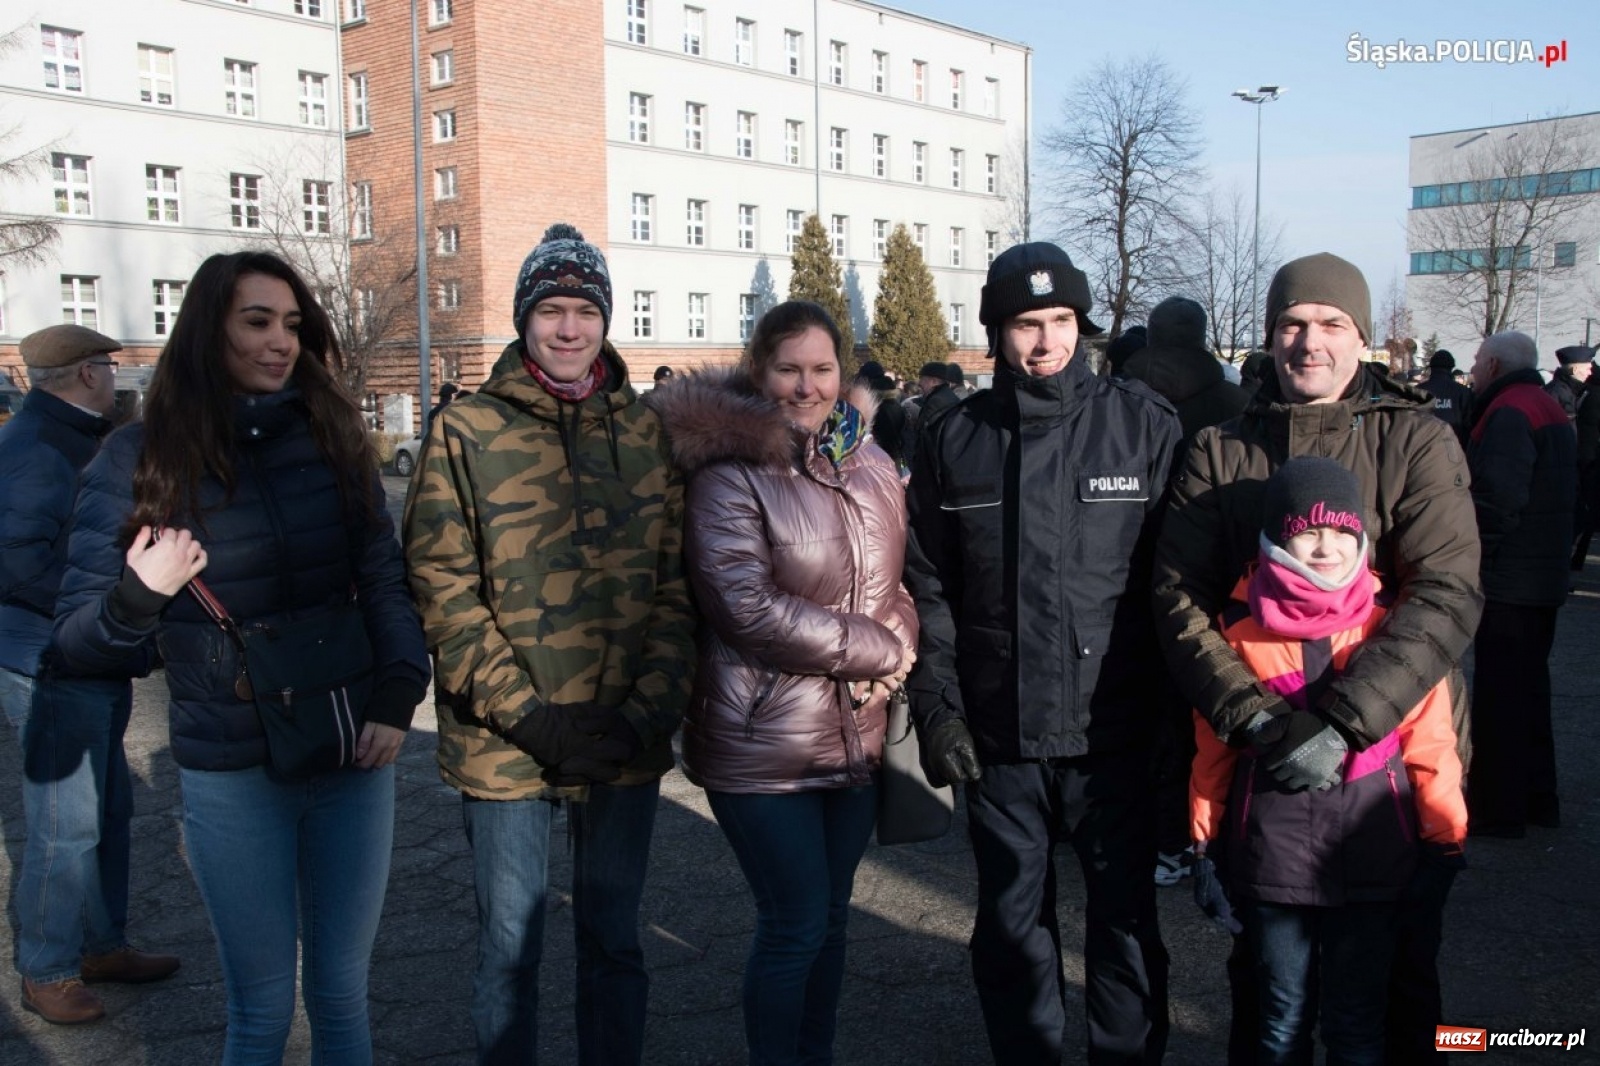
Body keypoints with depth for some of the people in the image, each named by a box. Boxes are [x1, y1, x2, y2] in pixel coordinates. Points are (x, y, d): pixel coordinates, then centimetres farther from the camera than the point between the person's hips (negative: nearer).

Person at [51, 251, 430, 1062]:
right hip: (232, 778, -2)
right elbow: (77, 641, -4)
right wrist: (139, 594, -25)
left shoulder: (332, 436, 1)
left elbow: (384, 577, 3)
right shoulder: (139, 459, -5)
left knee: (342, 993, 14)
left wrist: (398, 694, -11)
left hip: (351, 756, 2)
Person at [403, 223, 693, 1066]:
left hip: (626, 743, 2)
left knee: (614, 941, 16)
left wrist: (651, 711, -8)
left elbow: (676, 582, 3)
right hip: (505, 745, -2)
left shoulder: (646, 430, 5)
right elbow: (442, 592, -7)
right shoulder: (465, 433, -2)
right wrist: (531, 717, -14)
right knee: (510, 949, 11)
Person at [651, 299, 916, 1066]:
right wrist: (878, 651, -13)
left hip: (858, 736, 6)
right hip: (765, 743, -6)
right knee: (795, 924, 2)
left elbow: (897, 580, 16)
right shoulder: (730, 472, -11)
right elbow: (750, 607, -19)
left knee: (831, 917, 16)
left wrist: (895, 657, -4)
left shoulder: (869, 464, 9)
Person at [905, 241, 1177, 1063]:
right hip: (998, 736, 2)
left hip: (1114, 728, -1)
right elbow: (927, 588, 6)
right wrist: (937, 707, -1)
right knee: (1012, 923, 15)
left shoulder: (1145, 424, -3)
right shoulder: (955, 440, 4)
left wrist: (1181, 703, -5)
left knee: (1124, 916, 13)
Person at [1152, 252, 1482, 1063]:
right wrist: (1254, 718, -24)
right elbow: (1179, 599, -9)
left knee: (1400, 973, 17)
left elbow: (1448, 594, -18)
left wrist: (1342, 722, -29)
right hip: (1263, 762, 1)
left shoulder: (1416, 441, -6)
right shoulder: (1218, 453, -1)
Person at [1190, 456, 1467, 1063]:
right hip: (1270, 848, 1)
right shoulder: (1240, 628, -4)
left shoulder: (1392, 625, -6)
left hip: (1370, 852, 0)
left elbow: (1429, 740, -1)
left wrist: (1446, 838, 3)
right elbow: (1212, 745, 4)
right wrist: (1205, 840, 7)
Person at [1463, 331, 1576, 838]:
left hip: (1508, 581, -10)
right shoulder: (1550, 409, 17)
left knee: (1499, 693, -3)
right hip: (1544, 577, 10)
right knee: (1529, 687, 18)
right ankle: (1536, 796, 27)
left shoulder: (1509, 413, -17)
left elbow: (1498, 497, -28)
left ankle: (1496, 807, 3)